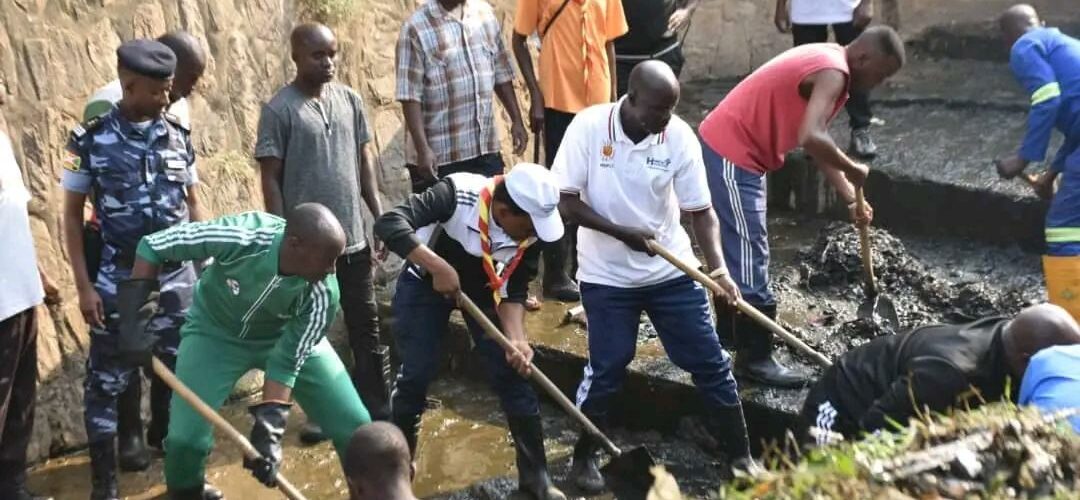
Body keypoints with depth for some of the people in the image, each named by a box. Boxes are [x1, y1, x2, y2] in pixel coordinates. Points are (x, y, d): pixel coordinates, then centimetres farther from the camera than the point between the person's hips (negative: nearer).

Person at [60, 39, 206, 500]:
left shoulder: (178, 135, 1)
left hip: (176, 277, 3)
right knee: (107, 382, 3)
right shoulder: (92, 139, -8)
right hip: (118, 281, -3)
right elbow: (72, 214, -3)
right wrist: (83, 285, -8)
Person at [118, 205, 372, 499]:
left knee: (355, 429, -7)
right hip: (216, 332, -1)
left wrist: (270, 428, -30)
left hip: (288, 336, 1)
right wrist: (136, 317, -26)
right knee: (185, 438, -14)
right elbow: (152, 245, -24)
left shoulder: (322, 294, -32)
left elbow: (288, 362, -22)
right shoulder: (240, 237, -38)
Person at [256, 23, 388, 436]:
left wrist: (381, 218, 7)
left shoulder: (350, 100, 5)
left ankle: (377, 408, 24)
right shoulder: (278, 110, -10)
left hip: (353, 237, 4)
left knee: (366, 325, 12)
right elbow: (270, 179, -9)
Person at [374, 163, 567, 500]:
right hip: (426, 280, -3)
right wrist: (439, 267, -51)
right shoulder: (458, 194, -37)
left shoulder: (531, 231, -24)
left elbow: (513, 291, -16)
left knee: (512, 374, -3)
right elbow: (389, 223, -45)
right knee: (416, 375, -5)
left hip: (484, 287, 3)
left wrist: (517, 339, -32)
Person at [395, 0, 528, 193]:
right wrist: (422, 148, -21)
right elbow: (410, 95, -15)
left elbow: (501, 74, 16)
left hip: (486, 150, 5)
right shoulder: (416, 27, -12)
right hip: (439, 156, -5)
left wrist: (516, 119, 12)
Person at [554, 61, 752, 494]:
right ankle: (585, 455, 26)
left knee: (710, 363, 5)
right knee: (606, 369, 4)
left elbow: (700, 210, -8)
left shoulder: (680, 136, -12)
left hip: (672, 271, 2)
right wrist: (622, 232, -22)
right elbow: (565, 200, -13)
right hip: (607, 276, -2)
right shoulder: (588, 126, -16)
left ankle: (741, 456, 20)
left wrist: (718, 267, -22)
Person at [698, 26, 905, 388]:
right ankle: (754, 358, 3)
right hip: (731, 154, -11)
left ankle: (729, 331, 36)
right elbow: (811, 138, -34)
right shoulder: (833, 72, -19)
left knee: (737, 248, 21)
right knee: (749, 254, -5)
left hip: (730, 148, 11)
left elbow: (818, 141, 17)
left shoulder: (827, 62, 13)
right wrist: (852, 170, -16)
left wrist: (851, 199, 12)